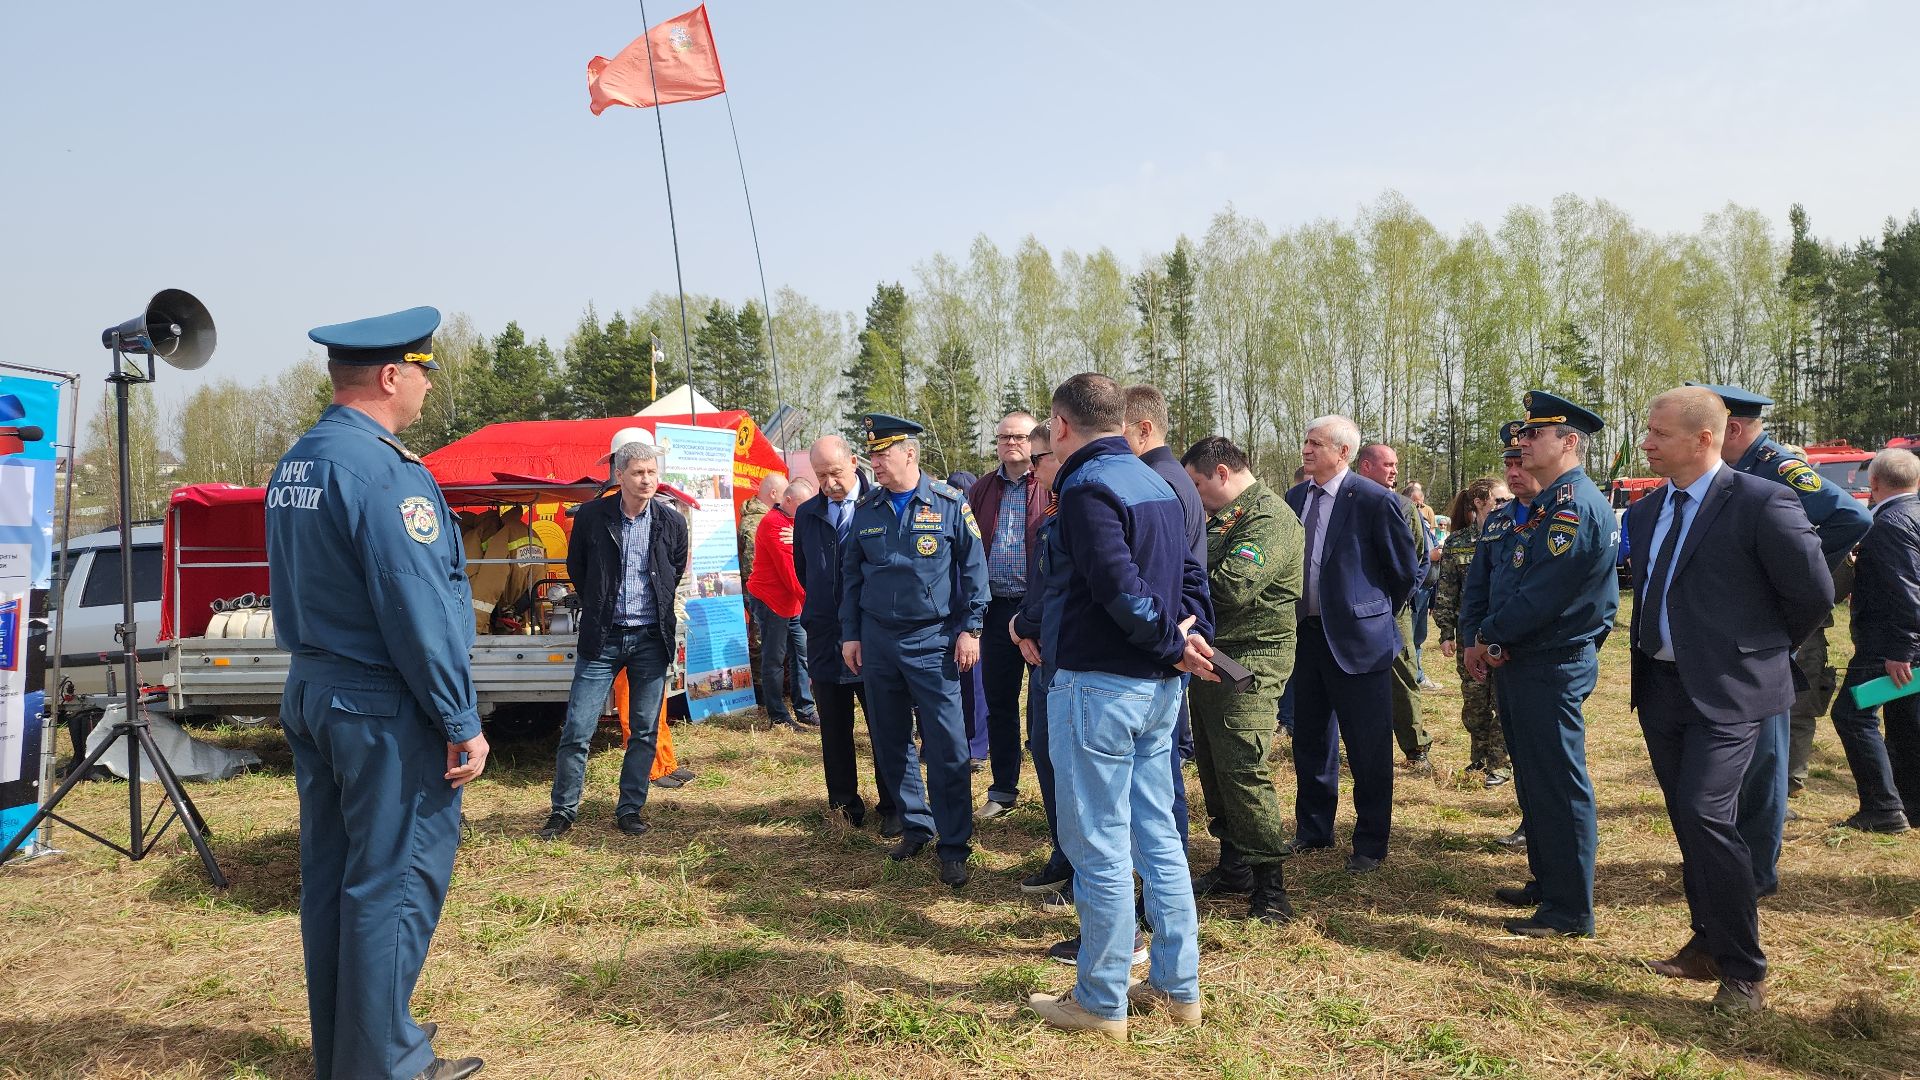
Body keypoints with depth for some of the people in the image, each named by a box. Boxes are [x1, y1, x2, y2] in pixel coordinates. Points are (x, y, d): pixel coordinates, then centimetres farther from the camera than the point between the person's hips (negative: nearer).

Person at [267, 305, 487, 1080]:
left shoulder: (293, 466, 11)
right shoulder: (384, 471, -19)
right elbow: (418, 612, -21)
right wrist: (463, 723, -16)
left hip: (309, 694, 10)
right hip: (383, 707, -9)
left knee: (330, 875, 16)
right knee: (394, 881, 0)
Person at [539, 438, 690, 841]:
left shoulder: (672, 521, -1)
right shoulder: (591, 516, -4)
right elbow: (576, 569, 10)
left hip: (651, 639, 1)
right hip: (602, 638, -1)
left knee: (645, 731, 7)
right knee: (577, 729, -1)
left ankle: (630, 809, 19)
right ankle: (564, 810, 14)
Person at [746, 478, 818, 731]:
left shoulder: (795, 522, 15)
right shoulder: (773, 523, -15)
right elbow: (787, 567, -19)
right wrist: (807, 598, -17)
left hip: (792, 602, 9)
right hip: (769, 600, -9)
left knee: (801, 654, 9)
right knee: (774, 660, -2)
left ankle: (805, 711, 16)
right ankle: (778, 717, 5)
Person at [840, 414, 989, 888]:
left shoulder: (950, 504, -4)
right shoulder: (867, 509, 6)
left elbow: (973, 568, -2)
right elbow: (851, 575, 12)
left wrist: (969, 629, -6)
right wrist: (850, 634, 9)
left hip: (933, 641, -4)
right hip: (877, 641, 4)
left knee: (947, 746, -4)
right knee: (890, 742, 11)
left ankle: (954, 846, 4)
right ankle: (914, 826, 26)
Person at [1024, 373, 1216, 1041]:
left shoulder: (1087, 486, -15)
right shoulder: (1155, 484, 14)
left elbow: (1121, 588, -24)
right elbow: (1191, 573, 13)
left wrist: (1174, 643, -12)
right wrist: (1191, 633, -1)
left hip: (1098, 686, -9)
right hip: (1158, 688, 9)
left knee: (1099, 846, 1)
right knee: (1155, 834, 15)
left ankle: (1100, 1001, 12)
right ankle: (1176, 985, 24)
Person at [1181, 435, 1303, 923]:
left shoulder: (1269, 518, -15)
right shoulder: (1220, 515, 17)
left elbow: (1233, 587, -26)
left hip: (1250, 659, -10)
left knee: (1242, 767, -11)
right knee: (1213, 765, 14)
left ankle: (1270, 886, -3)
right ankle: (1233, 864, 27)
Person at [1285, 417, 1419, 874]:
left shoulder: (1375, 500, -13)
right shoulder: (1295, 497, 6)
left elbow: (1406, 572, -4)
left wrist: (1375, 615, 5)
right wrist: (1296, 618, 13)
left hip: (1356, 638, -6)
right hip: (1307, 634, 6)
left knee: (1368, 748, 3)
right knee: (1310, 738, 16)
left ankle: (1370, 843, 18)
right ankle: (1313, 830, 32)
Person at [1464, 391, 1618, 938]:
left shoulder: (1575, 504, -17)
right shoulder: (1550, 503, 16)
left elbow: (1541, 593, -23)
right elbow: (1510, 580, 14)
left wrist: (1488, 639, -11)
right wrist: (1489, 642, 1)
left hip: (1552, 668, -10)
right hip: (1525, 663, 10)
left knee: (1559, 787, -2)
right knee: (1534, 783, 18)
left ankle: (1570, 911, 7)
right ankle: (1546, 883, 32)